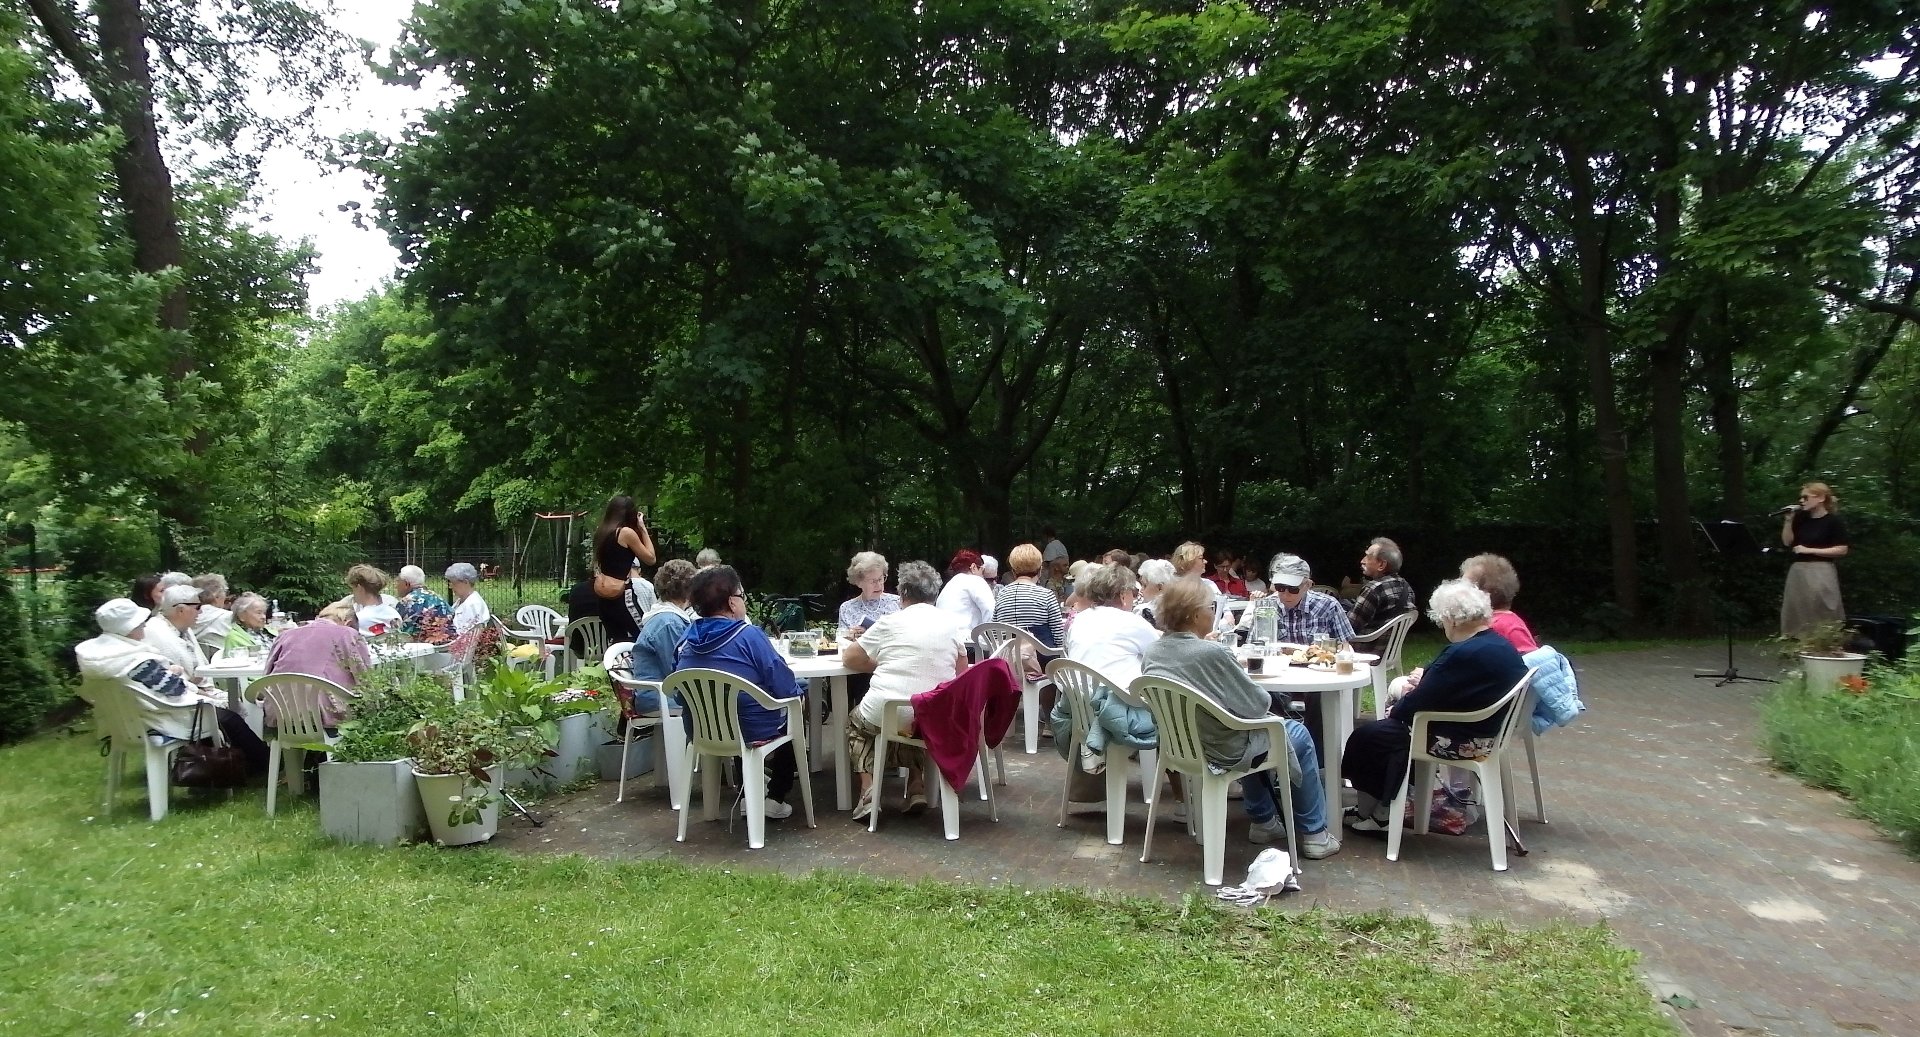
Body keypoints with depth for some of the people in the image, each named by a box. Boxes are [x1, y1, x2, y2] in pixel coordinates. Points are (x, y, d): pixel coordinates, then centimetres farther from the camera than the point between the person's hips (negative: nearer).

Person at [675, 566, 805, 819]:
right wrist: (799, 690, 3)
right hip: (755, 732, -6)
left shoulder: (688, 639, -4)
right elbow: (786, 688, -20)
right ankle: (776, 797, 24)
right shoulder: (748, 635, -20)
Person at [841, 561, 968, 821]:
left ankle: (868, 788, 10)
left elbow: (848, 658, 6)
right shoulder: (952, 623, 5)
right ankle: (917, 787, 22)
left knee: (855, 722, 29)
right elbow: (962, 671, 15)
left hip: (886, 714, -3)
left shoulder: (890, 623, -2)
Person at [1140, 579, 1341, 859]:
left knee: (1253, 730, 36)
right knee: (1299, 735, 20)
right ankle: (1314, 834, 29)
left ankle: (1263, 821, 43)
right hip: (1225, 751, -7)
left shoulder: (1151, 652, -8)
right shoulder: (1212, 653, -30)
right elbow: (1257, 704, -20)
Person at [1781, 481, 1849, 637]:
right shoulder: (1801, 518, 9)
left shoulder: (1833, 521, -6)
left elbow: (1842, 550, -10)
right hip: (1797, 571, 6)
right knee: (1796, 612, 8)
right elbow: (1787, 542, 8)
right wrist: (1789, 520, -2)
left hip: (1821, 572, -6)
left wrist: (1809, 550, -13)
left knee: (1822, 613, -9)